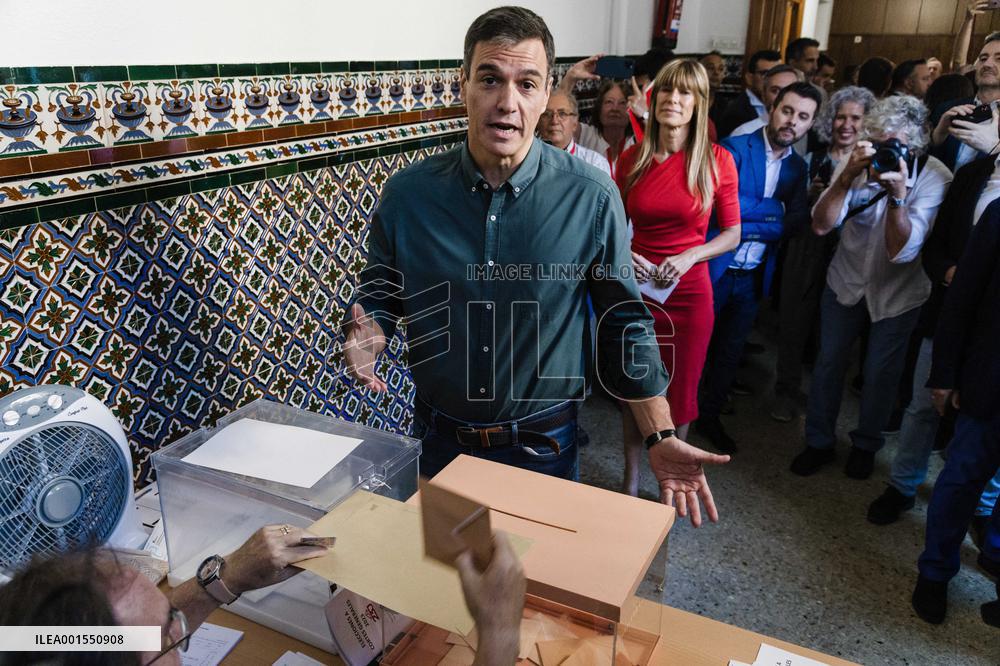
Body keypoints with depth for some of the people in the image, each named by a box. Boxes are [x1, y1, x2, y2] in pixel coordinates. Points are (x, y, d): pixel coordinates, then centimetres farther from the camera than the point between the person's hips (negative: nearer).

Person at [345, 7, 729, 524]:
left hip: (543, 443, -1)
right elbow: (377, 293, 4)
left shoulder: (593, 200, -14)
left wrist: (660, 438, -9)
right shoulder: (406, 195, -10)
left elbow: (624, 322, -6)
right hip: (441, 438, 2)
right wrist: (366, 336, -19)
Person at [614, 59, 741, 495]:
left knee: (680, 393, 10)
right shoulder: (631, 159, 0)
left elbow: (733, 233, -1)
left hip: (689, 292, -1)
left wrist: (688, 257, -16)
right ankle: (631, 479, 33)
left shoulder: (717, 160, -6)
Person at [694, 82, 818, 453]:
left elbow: (796, 222, -6)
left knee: (731, 352, 15)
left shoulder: (797, 167, 7)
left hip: (754, 277, 5)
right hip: (714, 269, -5)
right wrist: (773, 212, -12)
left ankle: (710, 417, 33)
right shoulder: (734, 148, -10)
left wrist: (749, 222, -18)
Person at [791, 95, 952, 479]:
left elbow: (902, 251, -28)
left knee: (880, 374, 9)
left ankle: (866, 445, 35)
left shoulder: (934, 178, -21)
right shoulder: (860, 163, -15)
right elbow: (821, 225, -22)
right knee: (828, 364, 9)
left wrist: (897, 195, -39)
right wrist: (847, 177, -34)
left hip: (897, 292, -2)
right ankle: (819, 443, 29)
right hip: (846, 281, 2)